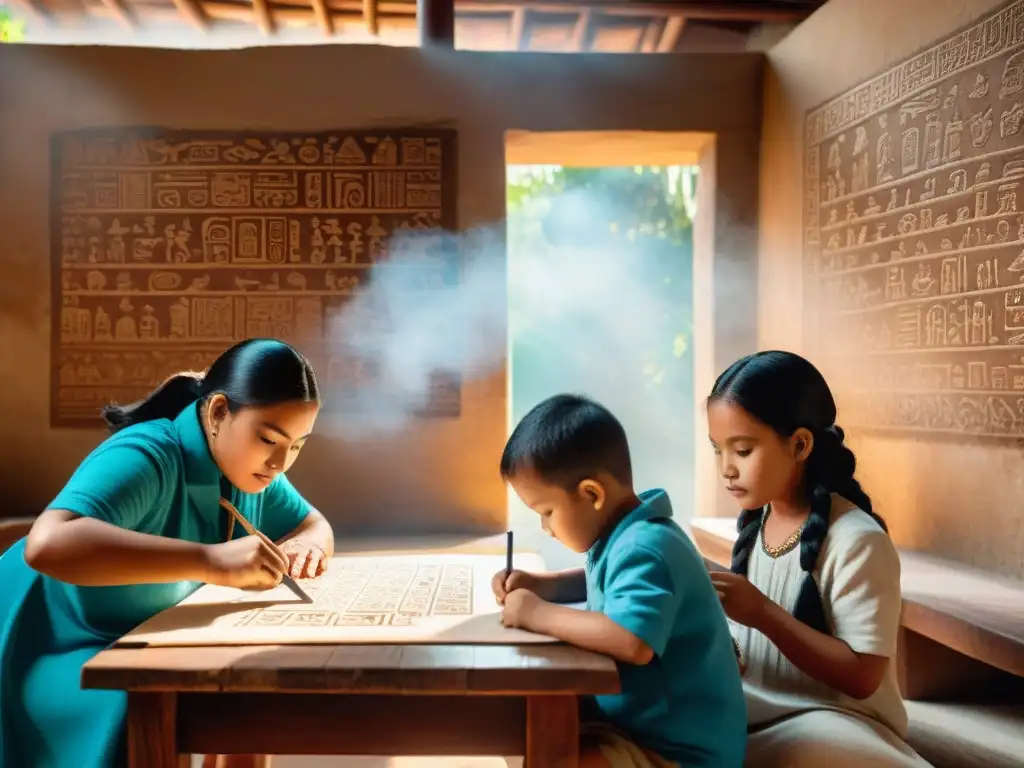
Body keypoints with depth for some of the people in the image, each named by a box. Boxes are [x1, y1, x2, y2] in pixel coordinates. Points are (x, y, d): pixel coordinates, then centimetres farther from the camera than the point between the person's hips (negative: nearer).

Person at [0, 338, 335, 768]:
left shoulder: (249, 467, -5)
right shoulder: (145, 457, -32)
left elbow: (315, 524, 7)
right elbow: (47, 545, -49)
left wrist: (305, 546, -19)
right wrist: (212, 561, -53)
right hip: (53, 647, -8)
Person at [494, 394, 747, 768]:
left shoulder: (643, 549, -26)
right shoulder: (628, 536, 5)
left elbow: (633, 642, -42)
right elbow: (601, 582, 26)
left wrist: (538, 613, -29)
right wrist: (540, 584, 8)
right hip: (640, 721, 10)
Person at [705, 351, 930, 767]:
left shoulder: (857, 541, -17)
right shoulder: (756, 521, 5)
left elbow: (861, 678, -19)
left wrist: (761, 613, -26)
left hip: (831, 726, -6)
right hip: (756, 715, 6)